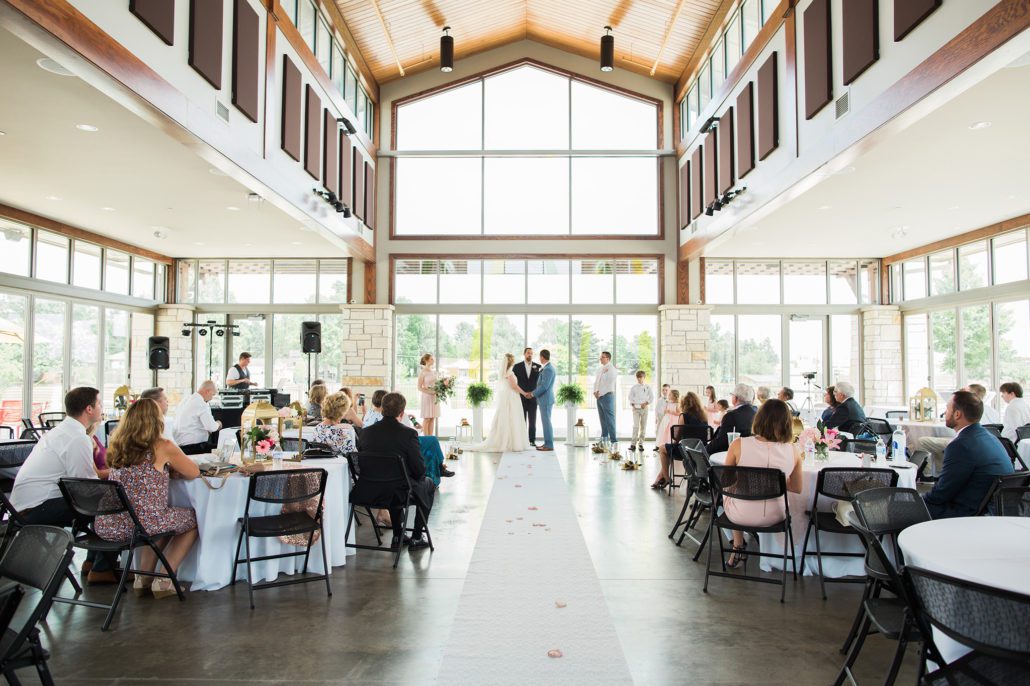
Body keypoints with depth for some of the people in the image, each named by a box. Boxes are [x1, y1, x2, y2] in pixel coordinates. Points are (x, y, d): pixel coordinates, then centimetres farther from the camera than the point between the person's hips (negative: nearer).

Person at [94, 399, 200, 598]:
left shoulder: (118, 446, 8)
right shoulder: (163, 447, -8)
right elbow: (194, 473, 3)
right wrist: (172, 468, 19)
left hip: (107, 527, 6)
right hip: (140, 524, -6)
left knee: (167, 518, 33)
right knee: (193, 519, 20)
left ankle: (144, 577, 26)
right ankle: (164, 581, 13)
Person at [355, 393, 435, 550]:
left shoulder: (365, 432, -3)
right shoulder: (409, 434, -16)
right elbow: (419, 469, -12)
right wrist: (419, 475, 12)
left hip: (369, 492, 5)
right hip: (401, 492, -4)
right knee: (429, 484, 26)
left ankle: (398, 536, 38)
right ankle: (416, 538, 26)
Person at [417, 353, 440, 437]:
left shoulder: (433, 372, 12)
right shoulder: (422, 372, -7)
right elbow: (419, 388, -9)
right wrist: (430, 392, -19)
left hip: (435, 397, 6)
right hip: (427, 397, -6)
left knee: (432, 418, 6)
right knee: (427, 418, -3)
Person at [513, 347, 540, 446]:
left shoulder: (538, 367, 3)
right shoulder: (517, 366, 2)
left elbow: (540, 381, 2)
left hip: (533, 397, 1)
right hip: (521, 397, 0)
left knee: (532, 421, 2)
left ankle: (532, 440, 8)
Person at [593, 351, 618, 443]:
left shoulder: (612, 369, -7)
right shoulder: (600, 369, 17)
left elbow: (609, 384, -15)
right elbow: (596, 381, 15)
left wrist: (600, 393, -10)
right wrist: (595, 392, 2)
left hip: (607, 396, -8)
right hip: (599, 397, 8)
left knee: (609, 419, -10)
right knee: (603, 419, 10)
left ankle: (613, 441, -9)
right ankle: (604, 438, 15)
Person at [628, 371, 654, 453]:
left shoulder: (648, 388, 5)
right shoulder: (634, 387, 6)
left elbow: (652, 398, 5)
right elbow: (630, 397, 6)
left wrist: (646, 403, -9)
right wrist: (633, 405, -7)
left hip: (644, 408, 1)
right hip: (636, 408, -1)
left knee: (643, 427, 3)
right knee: (636, 426, -12)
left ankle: (641, 444, 10)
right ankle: (633, 444, -12)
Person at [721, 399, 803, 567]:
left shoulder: (738, 445, -20)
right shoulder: (793, 450, -15)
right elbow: (797, 488, 1)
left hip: (740, 515, -2)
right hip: (772, 517, 2)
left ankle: (738, 548, 40)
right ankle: (739, 548, 46)